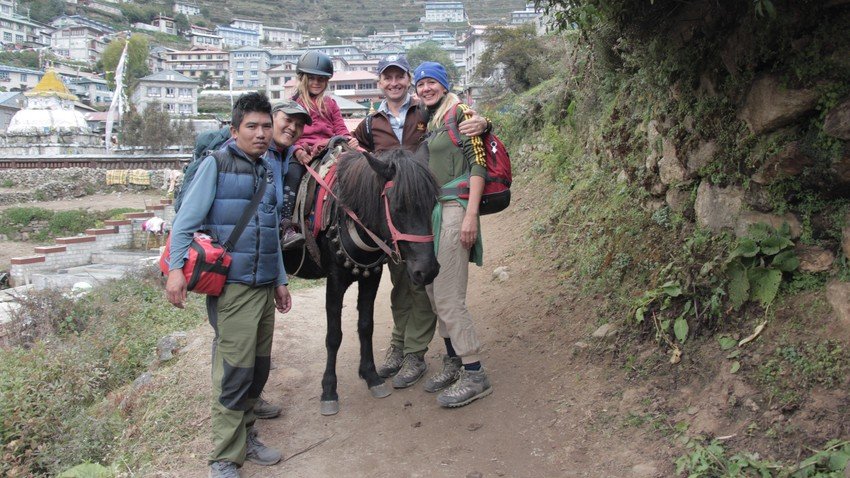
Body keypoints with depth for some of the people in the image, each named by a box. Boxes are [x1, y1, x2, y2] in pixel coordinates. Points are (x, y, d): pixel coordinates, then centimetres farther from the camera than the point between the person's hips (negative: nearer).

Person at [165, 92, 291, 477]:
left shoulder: (267, 172, 16)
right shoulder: (216, 164, -3)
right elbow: (185, 222, -9)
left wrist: (280, 280, 21)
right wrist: (176, 268, -21)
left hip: (265, 286, 7)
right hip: (232, 285, -7)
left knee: (259, 367, 12)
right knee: (235, 370, -6)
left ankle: (245, 436, 28)